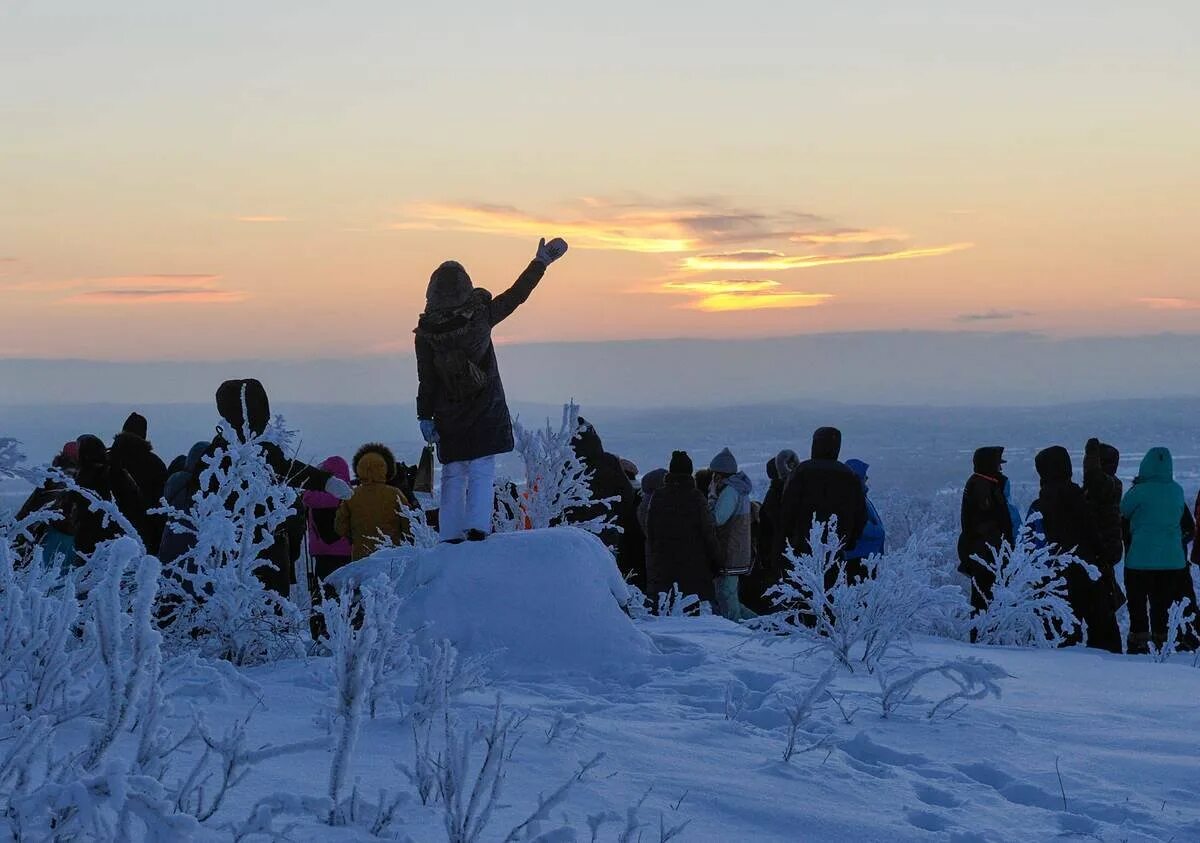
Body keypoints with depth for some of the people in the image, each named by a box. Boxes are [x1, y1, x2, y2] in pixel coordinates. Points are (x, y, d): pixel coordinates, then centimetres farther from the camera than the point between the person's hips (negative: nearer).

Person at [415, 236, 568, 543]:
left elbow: (426, 379, -6)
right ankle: (477, 526, -15)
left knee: (453, 475, 11)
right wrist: (541, 262, 7)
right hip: (486, 412, -1)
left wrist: (424, 416, 2)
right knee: (482, 471, 0)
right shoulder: (480, 316, -11)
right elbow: (516, 294, -2)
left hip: (449, 416, 1)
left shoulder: (426, 331, -10)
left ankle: (451, 536, 9)